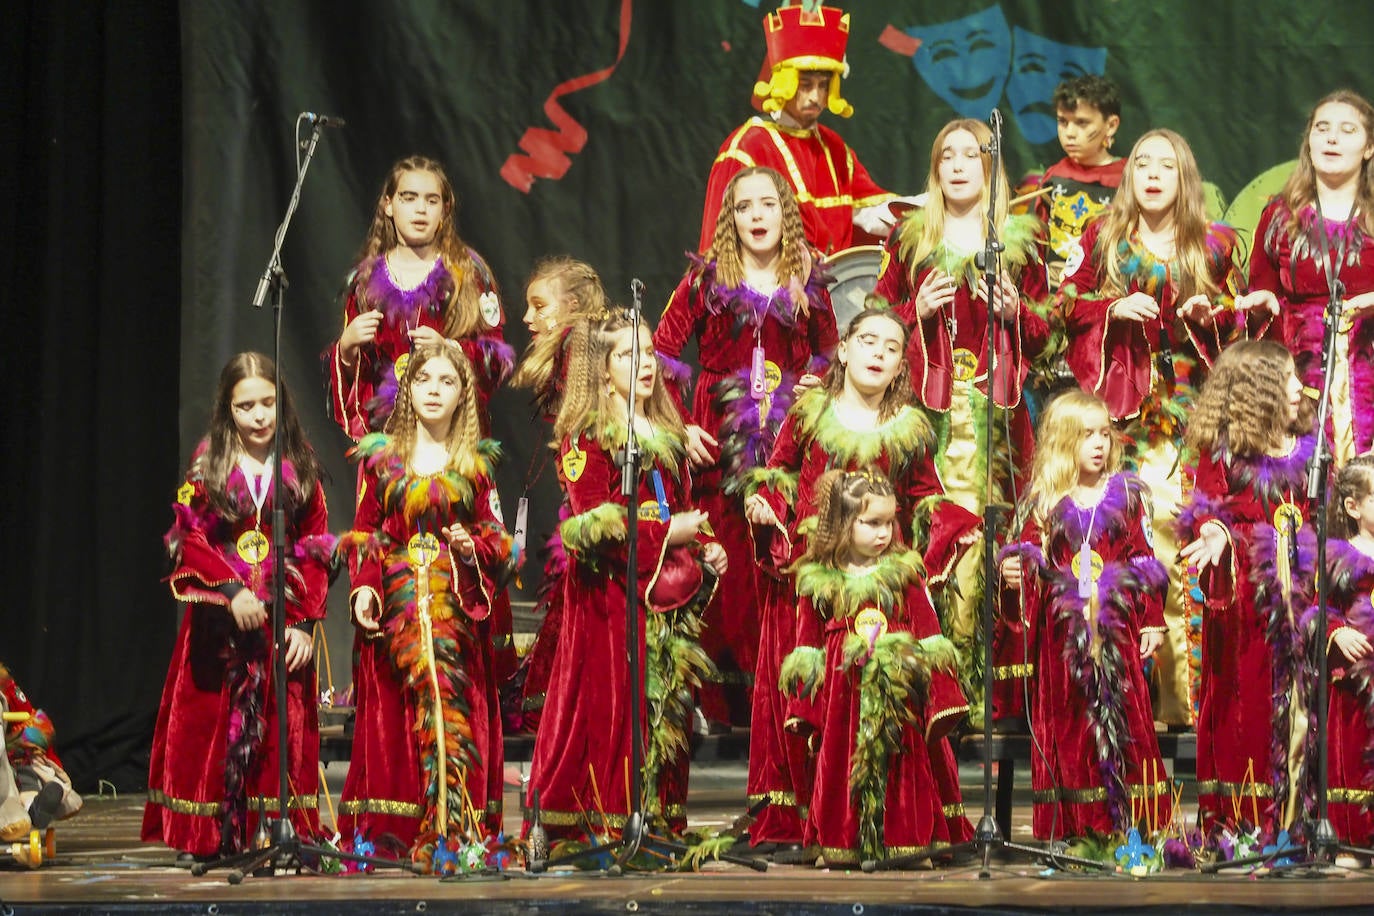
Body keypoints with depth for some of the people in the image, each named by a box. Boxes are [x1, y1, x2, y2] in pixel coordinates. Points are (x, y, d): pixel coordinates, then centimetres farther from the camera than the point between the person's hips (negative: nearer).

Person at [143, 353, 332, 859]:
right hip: (219, 622, -1)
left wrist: (304, 621, -5)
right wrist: (231, 590, -15)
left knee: (282, 725, -1)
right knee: (214, 723, -2)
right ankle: (211, 835, 2)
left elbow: (315, 550, 4)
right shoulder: (208, 464, 4)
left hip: (282, 621, 1)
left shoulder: (300, 468, 7)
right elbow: (189, 539, -1)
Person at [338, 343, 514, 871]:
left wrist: (473, 546, -10)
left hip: (456, 601, 0)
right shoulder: (380, 455, 11)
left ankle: (445, 831, -12)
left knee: (448, 697, -13)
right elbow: (363, 533, 9)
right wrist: (363, 586, -5)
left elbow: (496, 536, 12)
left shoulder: (477, 461, 11)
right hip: (395, 599, 0)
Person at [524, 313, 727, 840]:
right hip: (611, 597, -7)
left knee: (668, 706, 4)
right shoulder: (584, 437, -4)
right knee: (612, 703, -9)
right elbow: (593, 526, -14)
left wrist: (705, 551, 5)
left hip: (668, 596, 7)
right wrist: (667, 533, -14)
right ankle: (600, 821, -6)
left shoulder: (669, 437, 18)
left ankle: (662, 815, 8)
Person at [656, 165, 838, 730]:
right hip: (720, 441, -1)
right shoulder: (707, 279, 5)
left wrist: (816, 381, 4)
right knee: (722, 564, -5)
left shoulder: (807, 284, 11)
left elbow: (827, 355, 24)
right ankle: (721, 699, 1)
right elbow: (662, 352, 3)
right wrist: (680, 425, -4)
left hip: (788, 440, 1)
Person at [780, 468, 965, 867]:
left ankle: (902, 838, 8)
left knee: (902, 765, 1)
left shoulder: (904, 572, 4)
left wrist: (941, 693, 0)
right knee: (840, 764, 1)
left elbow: (928, 632, 5)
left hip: (897, 693, 0)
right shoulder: (818, 580, 3)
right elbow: (808, 646, 8)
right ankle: (841, 845, 8)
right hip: (843, 693, 0)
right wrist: (806, 707, 4)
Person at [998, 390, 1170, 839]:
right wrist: (1015, 573, -17)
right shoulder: (1045, 504, 7)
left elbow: (1146, 564, 6)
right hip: (1064, 632, 0)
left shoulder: (1127, 495, 7)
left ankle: (1129, 819, 0)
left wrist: (1152, 622, 2)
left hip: (1119, 629, 0)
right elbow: (1032, 560, 6)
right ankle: (1073, 824, 3)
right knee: (1068, 725, 0)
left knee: (1124, 716, -3)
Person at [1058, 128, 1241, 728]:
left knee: (1180, 518, -10)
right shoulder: (1103, 239, 10)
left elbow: (1238, 315, 14)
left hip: (1187, 403, 0)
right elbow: (1068, 307, 9)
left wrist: (1212, 314, -6)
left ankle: (1179, 686, -7)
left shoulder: (1214, 245, 11)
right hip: (1119, 403, 0)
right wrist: (1115, 308, -8)